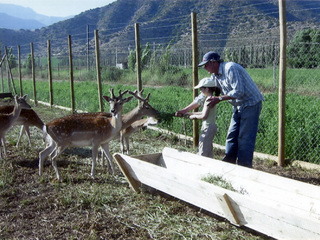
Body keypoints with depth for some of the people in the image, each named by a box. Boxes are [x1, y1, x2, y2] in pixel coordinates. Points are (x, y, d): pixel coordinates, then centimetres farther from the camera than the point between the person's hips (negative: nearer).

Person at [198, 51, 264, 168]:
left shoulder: (230, 68, -20)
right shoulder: (215, 75, 9)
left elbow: (238, 91, -25)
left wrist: (219, 99, -21)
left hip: (251, 104, -9)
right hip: (238, 106, 10)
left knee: (245, 138, -9)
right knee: (231, 136, 9)